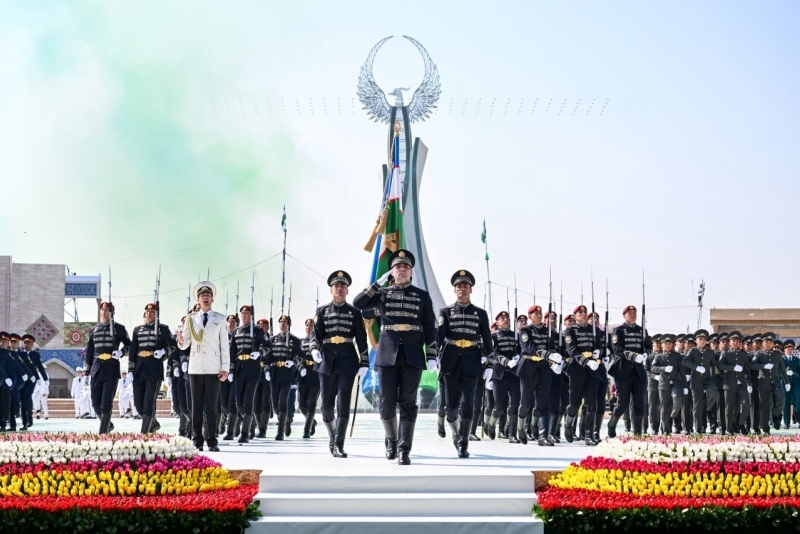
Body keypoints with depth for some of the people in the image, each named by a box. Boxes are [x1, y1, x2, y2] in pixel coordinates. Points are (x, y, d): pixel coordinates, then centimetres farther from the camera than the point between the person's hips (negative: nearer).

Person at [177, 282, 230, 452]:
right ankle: (197, 441, 5)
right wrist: (181, 341, -17)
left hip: (213, 369, -1)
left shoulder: (220, 319, 6)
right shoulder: (191, 319, 9)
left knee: (211, 406, 0)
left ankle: (212, 442, 2)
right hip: (195, 368, 1)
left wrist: (225, 368, -3)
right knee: (196, 406, 2)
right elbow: (185, 344, 8)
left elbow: (224, 345, 4)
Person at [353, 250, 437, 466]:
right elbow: (358, 303, -5)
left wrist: (432, 356, -2)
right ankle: (391, 439, 26)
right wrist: (378, 283, -10)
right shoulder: (382, 293, 10)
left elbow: (430, 328, 6)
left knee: (408, 403, -4)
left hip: (412, 357, -1)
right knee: (387, 403, 3)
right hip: (388, 356, 1)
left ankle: (404, 450, -4)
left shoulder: (422, 296, 8)